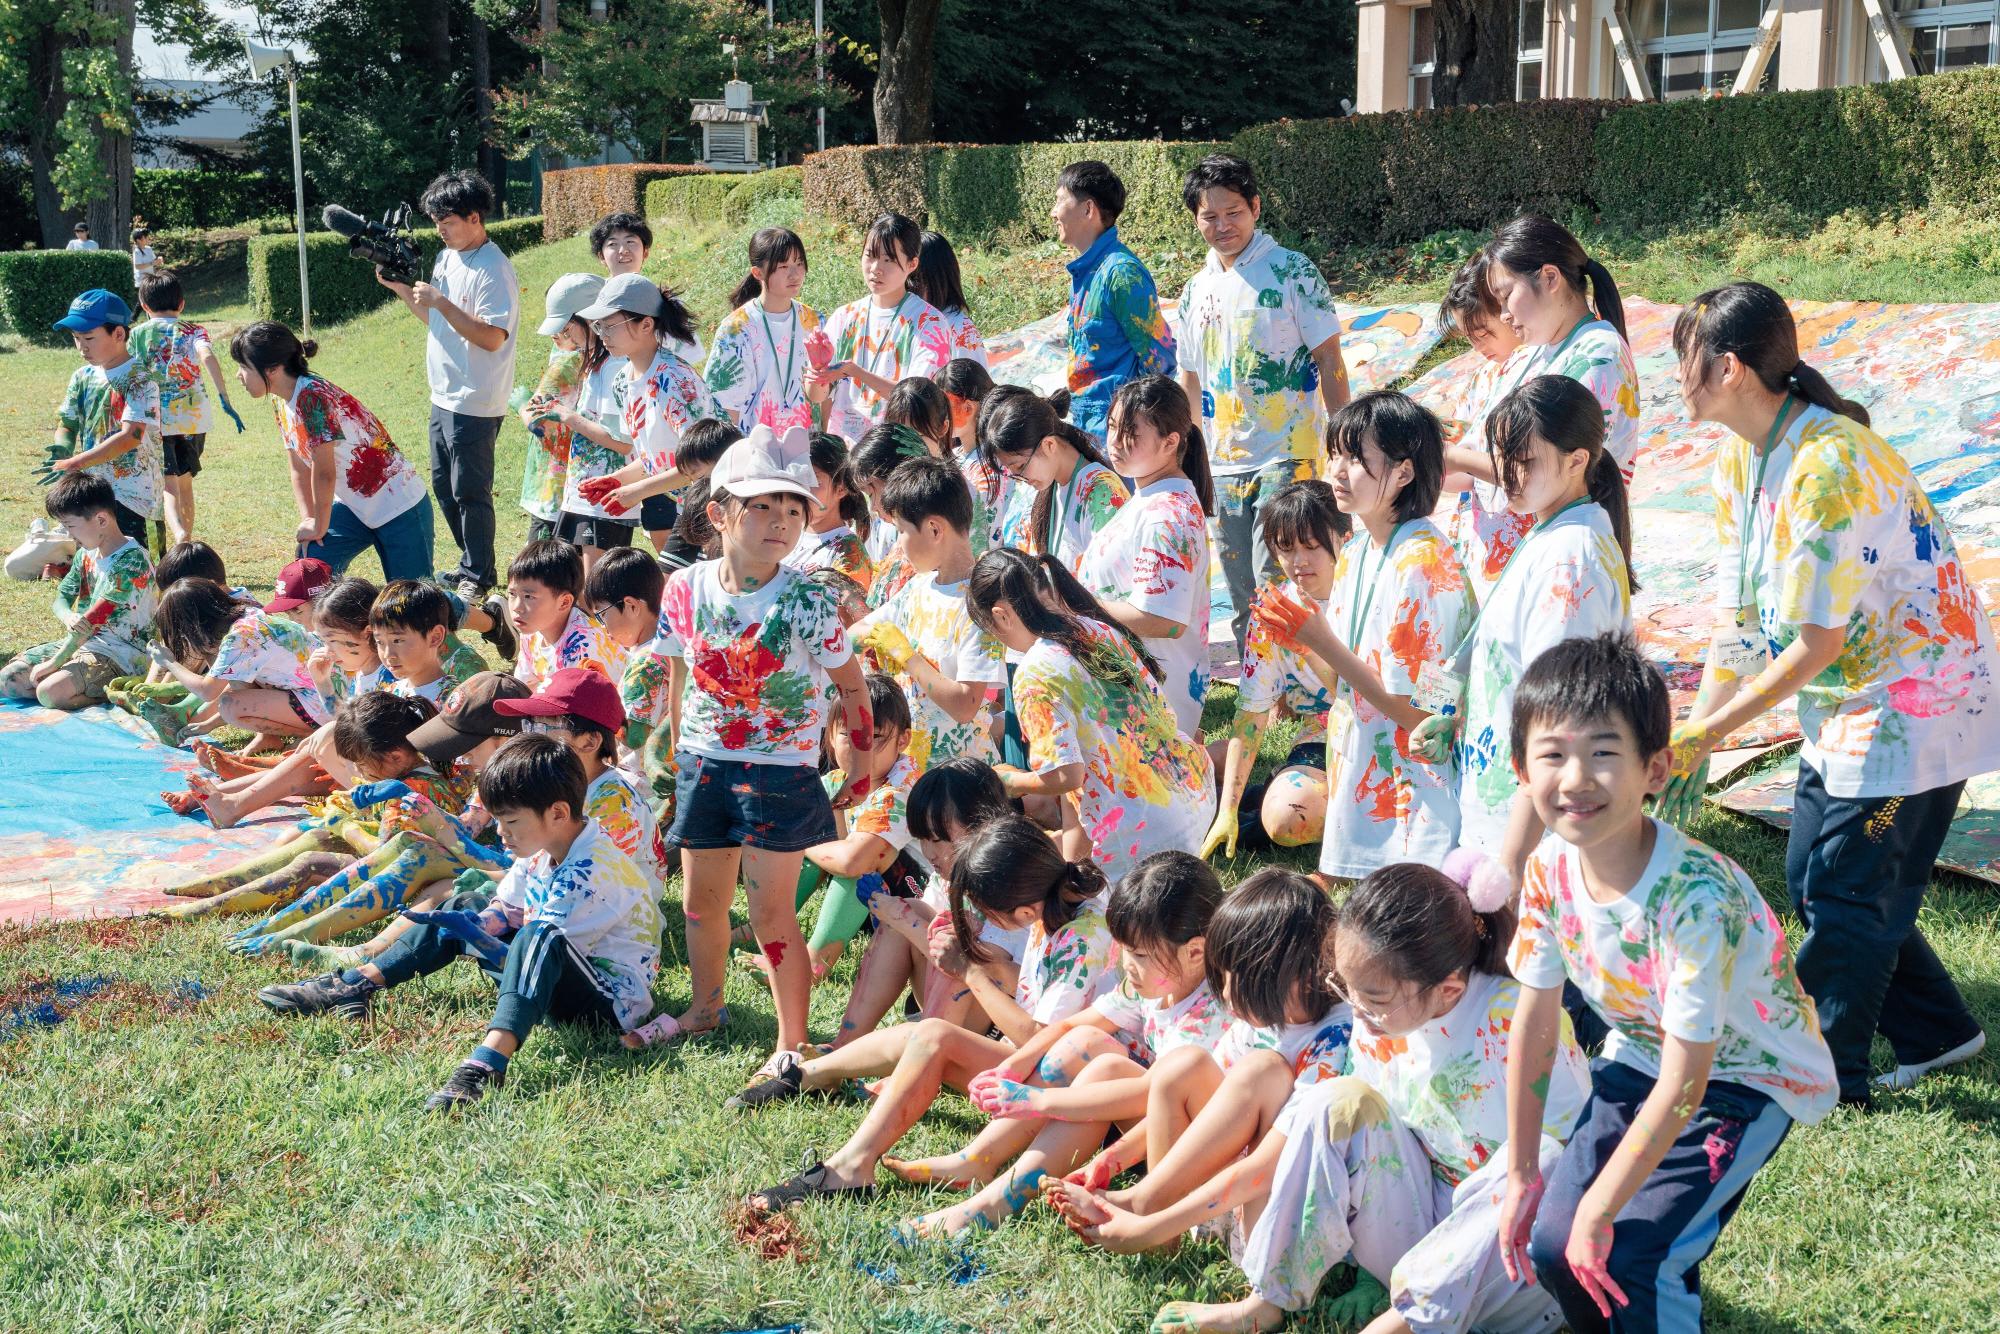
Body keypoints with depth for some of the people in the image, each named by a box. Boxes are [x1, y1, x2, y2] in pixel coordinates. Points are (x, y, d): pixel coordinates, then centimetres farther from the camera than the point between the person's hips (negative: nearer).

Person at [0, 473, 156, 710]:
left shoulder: (132, 560, -20)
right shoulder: (86, 553, 7)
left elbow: (95, 617, -22)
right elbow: (62, 597, 9)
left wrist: (54, 662, -20)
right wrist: (68, 617, -18)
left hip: (120, 651, -9)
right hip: (81, 641, 9)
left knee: (50, 692, -29)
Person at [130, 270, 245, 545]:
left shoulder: (137, 335, 5)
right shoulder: (191, 330, 4)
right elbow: (208, 357, -16)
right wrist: (224, 398, -21)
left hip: (156, 419, -2)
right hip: (194, 416, 2)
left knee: (168, 485, -9)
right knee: (185, 482, 19)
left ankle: (181, 535, -36)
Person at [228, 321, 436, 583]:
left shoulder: (312, 396, -26)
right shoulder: (281, 402, 2)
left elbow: (324, 472, -24)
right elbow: (300, 470, 7)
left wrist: (319, 526, -13)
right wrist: (307, 521, -3)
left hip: (398, 507, -8)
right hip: (354, 506, 8)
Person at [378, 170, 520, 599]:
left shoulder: (494, 270, -18)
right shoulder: (447, 257, 10)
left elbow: (492, 337, -25)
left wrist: (441, 301, -26)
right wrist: (402, 288, 7)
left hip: (475, 404, -9)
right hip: (443, 397, 9)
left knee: (469, 492, -1)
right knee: (444, 485, 17)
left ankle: (479, 577, 12)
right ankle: (470, 564, 30)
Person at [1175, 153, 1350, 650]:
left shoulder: (1292, 272, -5)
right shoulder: (1196, 291, 12)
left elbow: (1328, 359, -6)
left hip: (1286, 458, -6)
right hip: (1222, 466, 6)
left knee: (1275, 590, -13)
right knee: (1243, 602, 10)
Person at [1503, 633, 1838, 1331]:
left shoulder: (1697, 896, -35)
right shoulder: (1550, 868, -16)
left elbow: (1685, 1083, -28)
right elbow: (1534, 1020, -3)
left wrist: (1600, 1209, -21)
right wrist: (1520, 1174, 2)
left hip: (1743, 1078, -5)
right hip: (1638, 1058, 6)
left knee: (1630, 1256, -19)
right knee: (1551, 1242, -6)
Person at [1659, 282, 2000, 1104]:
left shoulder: (1830, 465, -28)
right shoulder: (1740, 457, 1)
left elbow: (1815, 644, -25)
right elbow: (1737, 616, 4)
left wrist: (1705, 735, -20)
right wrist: (1695, 734, -2)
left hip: (1913, 697, -9)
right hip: (1843, 702, 9)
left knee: (1847, 895, -1)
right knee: (1811, 876, 14)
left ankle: (1824, 1077, 15)